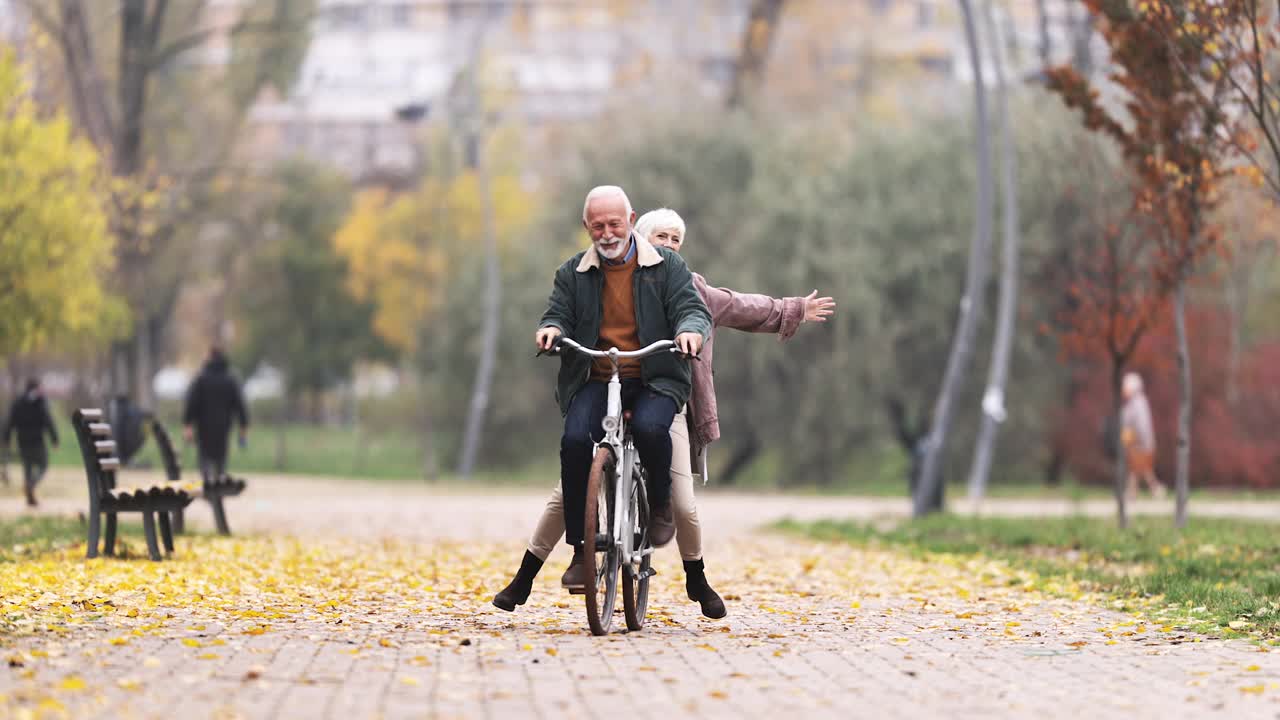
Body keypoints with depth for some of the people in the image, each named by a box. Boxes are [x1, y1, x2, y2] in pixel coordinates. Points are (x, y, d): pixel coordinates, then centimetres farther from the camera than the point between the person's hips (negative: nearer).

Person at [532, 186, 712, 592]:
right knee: (575, 440, -27)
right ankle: (580, 550, -17)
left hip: (653, 380, -2)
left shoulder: (666, 267, 8)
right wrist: (551, 329, -18)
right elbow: (559, 313, 8)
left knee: (650, 428, -35)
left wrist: (690, 329, -25)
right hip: (593, 380, 2)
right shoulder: (573, 273, 13)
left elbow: (693, 309, 0)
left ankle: (660, 504, -2)